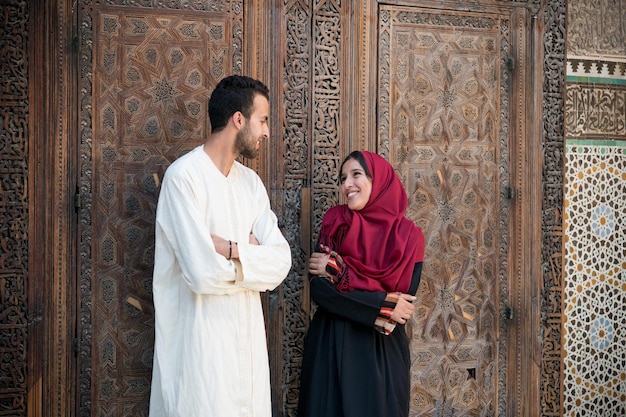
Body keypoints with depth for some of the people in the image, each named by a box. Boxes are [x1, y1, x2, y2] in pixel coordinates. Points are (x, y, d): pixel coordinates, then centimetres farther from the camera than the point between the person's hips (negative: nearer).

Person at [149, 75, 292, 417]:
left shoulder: (251, 182, 9)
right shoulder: (184, 176, -13)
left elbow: (281, 263, 1)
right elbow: (203, 273, -21)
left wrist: (230, 249, -15)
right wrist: (250, 253, -5)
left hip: (247, 338, 7)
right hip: (200, 341, -7)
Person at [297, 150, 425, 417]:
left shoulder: (408, 235, -5)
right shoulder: (335, 221, 0)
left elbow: (404, 305, -13)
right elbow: (318, 289, -10)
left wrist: (338, 272, -13)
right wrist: (383, 304, -17)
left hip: (382, 355, -1)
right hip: (331, 348, 1)